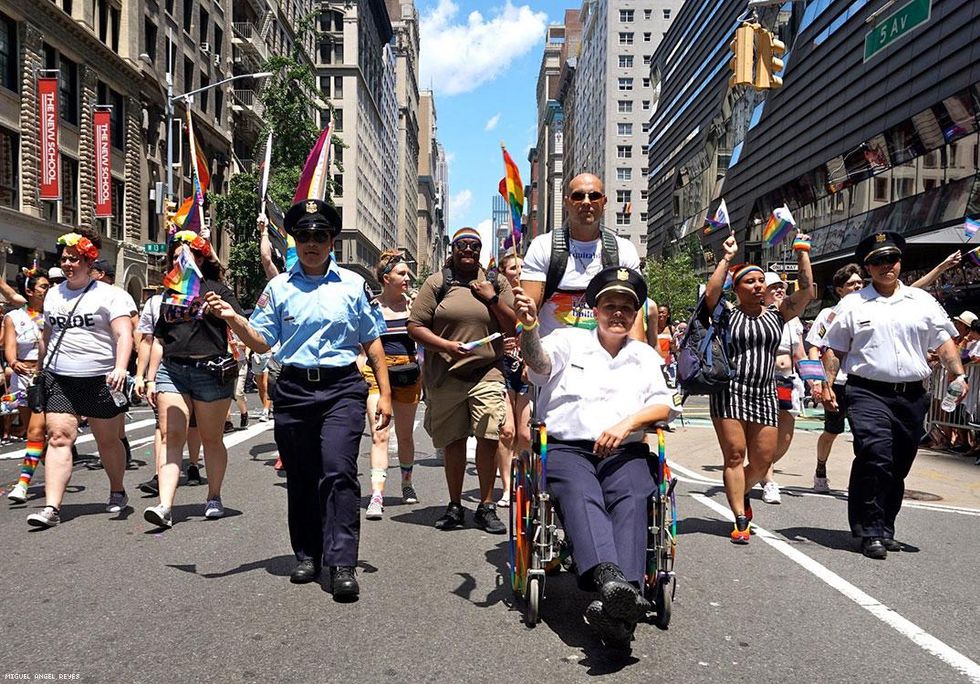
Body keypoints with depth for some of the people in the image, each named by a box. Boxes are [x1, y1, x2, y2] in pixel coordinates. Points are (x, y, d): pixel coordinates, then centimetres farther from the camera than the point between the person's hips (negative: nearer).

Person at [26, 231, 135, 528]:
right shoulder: (53, 295, 15)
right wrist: (40, 367, 23)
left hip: (100, 379, -4)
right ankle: (51, 507, -11)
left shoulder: (109, 295, -3)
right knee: (58, 437, -8)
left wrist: (120, 368, -28)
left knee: (107, 440, 9)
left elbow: (124, 335, -14)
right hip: (58, 379, 4)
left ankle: (117, 492, 30)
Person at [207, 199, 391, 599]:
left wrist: (385, 393, 6)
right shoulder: (279, 287, 11)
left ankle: (342, 565, -12)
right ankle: (307, 556, 23)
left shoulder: (353, 285, 9)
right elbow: (261, 342, 8)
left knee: (338, 472, -14)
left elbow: (372, 341, 11)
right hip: (293, 390, 2)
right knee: (300, 478, 8)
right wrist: (233, 319, -10)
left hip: (342, 389, -2)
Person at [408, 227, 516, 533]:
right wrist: (447, 346, -11)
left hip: (487, 373, 0)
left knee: (489, 438, -9)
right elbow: (415, 326, 2)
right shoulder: (437, 283, 7)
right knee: (453, 441, 7)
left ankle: (486, 508, 4)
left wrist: (492, 298, -4)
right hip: (446, 376, 0)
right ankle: (455, 506, 22)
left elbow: (513, 326, 9)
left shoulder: (496, 283, 12)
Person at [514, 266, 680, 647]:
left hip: (625, 452, 1)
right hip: (567, 448, -1)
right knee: (580, 494, -35)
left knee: (632, 499, -32)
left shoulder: (646, 355, 23)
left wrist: (627, 423, -13)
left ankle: (617, 607, -49)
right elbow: (539, 361, -6)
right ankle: (611, 580, -58)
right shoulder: (569, 341, 16)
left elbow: (664, 405, 8)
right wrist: (530, 327, -29)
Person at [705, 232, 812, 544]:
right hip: (730, 392, -3)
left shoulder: (777, 315, 11)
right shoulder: (728, 315, 2)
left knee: (763, 459, 4)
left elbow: (806, 289, 2)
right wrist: (727, 258, -10)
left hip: (765, 394, 4)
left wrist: (802, 253, 2)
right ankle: (741, 521, -1)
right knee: (735, 454, -4)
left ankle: (742, 492, 34)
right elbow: (711, 293, -16)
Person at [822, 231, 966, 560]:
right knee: (876, 457, -19)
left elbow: (944, 341, 10)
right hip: (869, 393, -3)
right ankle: (870, 531, -11)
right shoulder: (852, 304, 7)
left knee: (898, 467, 9)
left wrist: (958, 375, -5)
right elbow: (835, 349, 8)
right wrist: (828, 384, -2)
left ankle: (884, 528, 23)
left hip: (912, 396, 3)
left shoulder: (922, 301, 13)